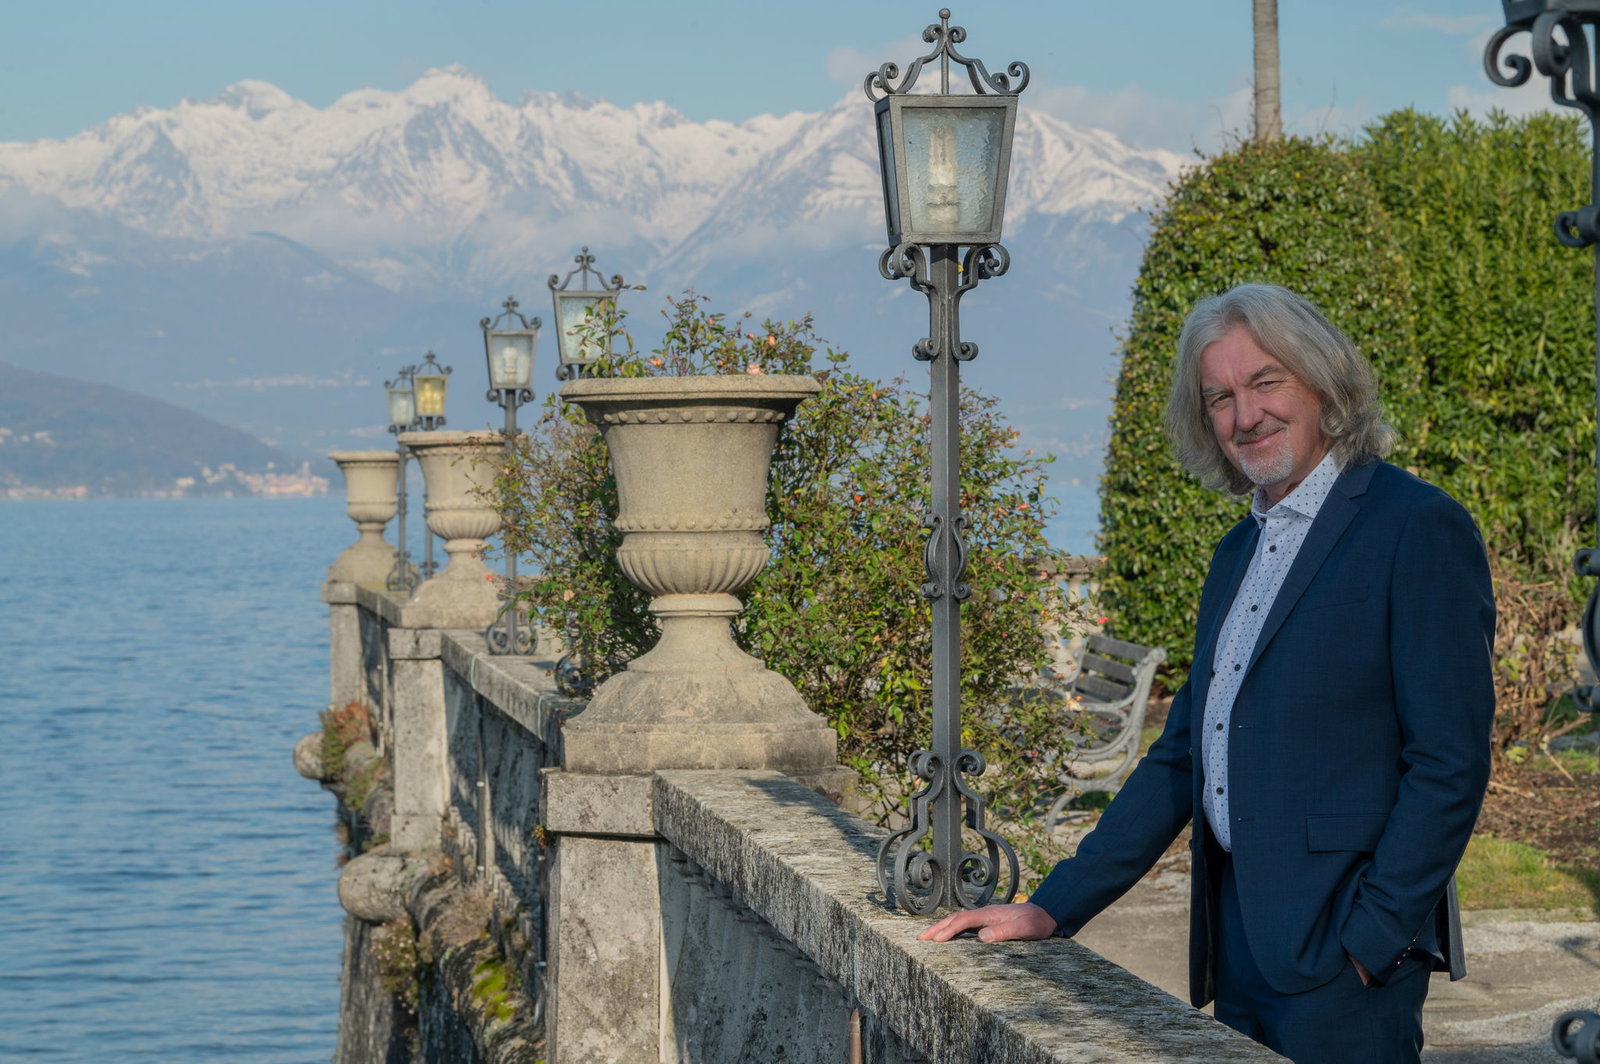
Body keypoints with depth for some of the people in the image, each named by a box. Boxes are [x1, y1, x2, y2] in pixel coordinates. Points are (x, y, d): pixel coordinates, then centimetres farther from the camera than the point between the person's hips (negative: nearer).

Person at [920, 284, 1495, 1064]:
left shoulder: (1420, 530, -8)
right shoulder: (1239, 552, 17)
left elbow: (1450, 764, -13)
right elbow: (1182, 756, 18)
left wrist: (1372, 939, -17)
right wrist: (1052, 909, 12)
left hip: (1341, 948, -7)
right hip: (1237, 939, 7)